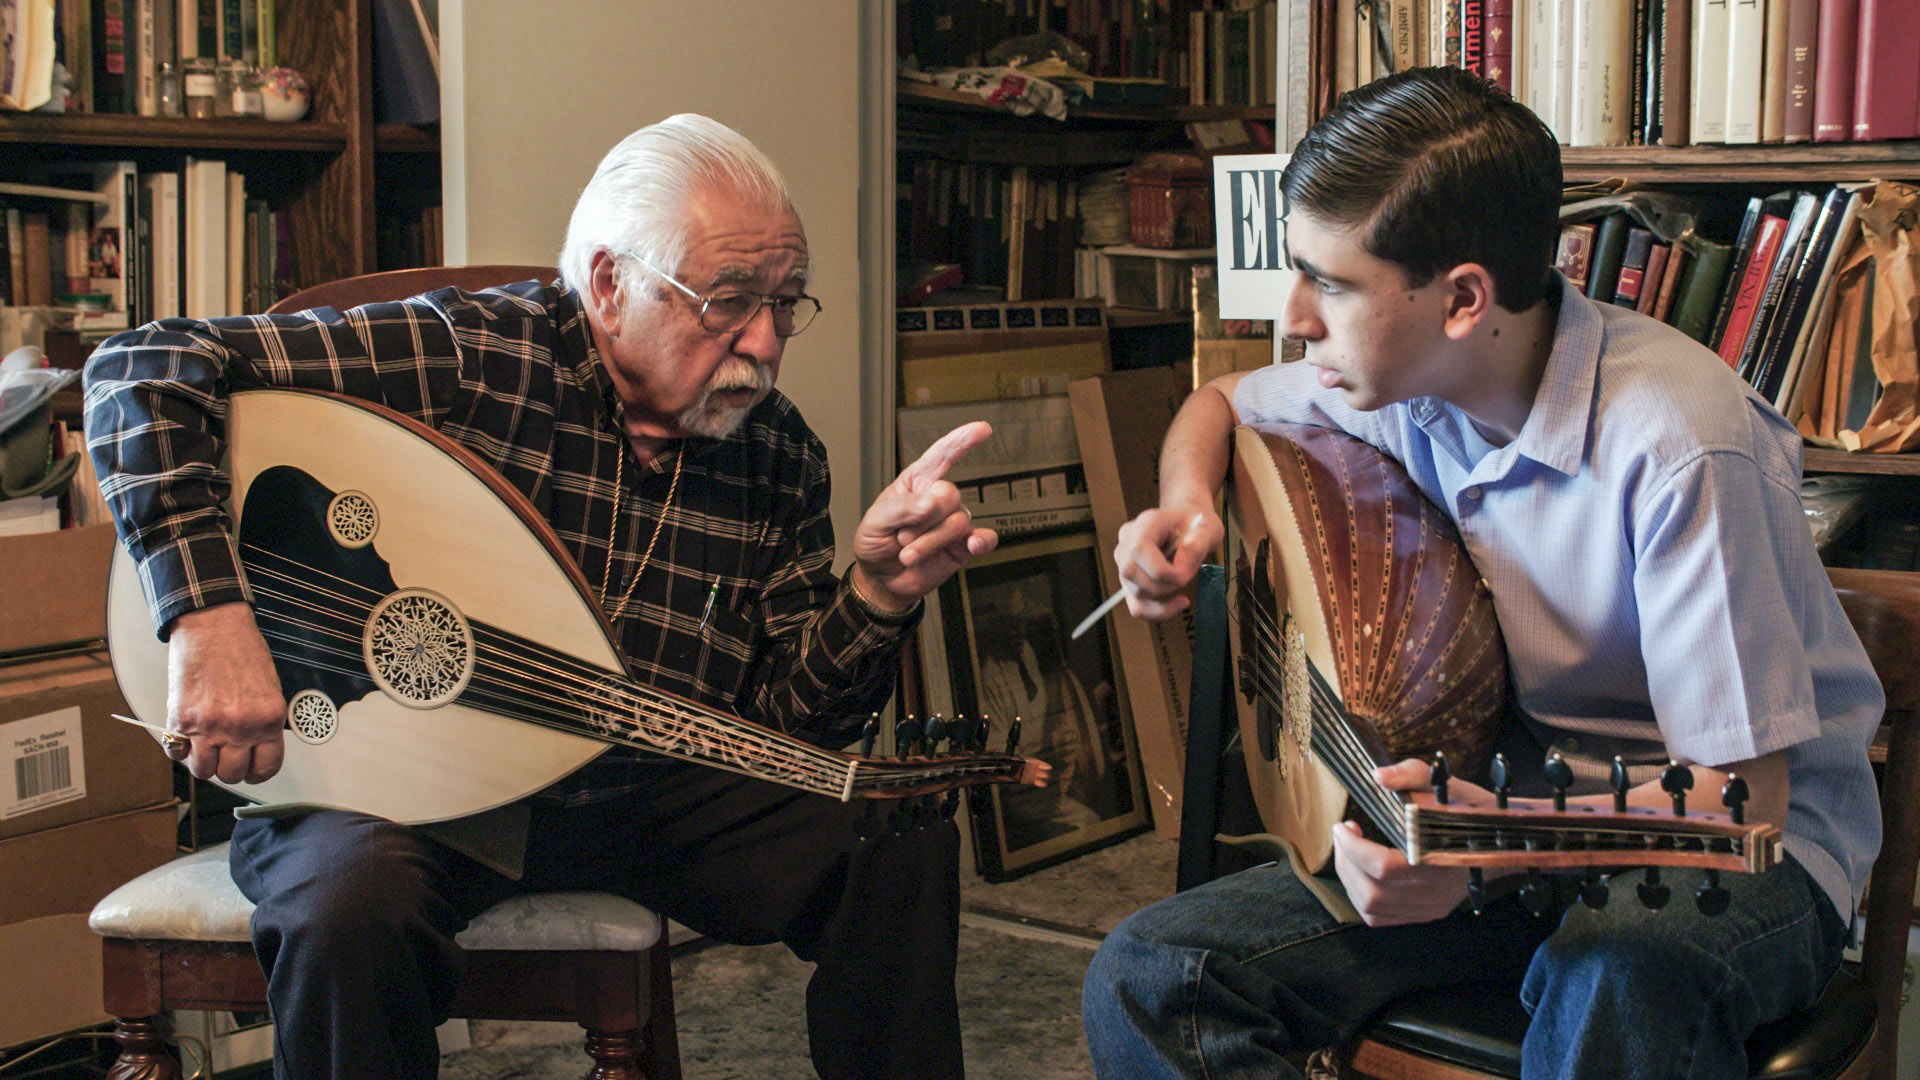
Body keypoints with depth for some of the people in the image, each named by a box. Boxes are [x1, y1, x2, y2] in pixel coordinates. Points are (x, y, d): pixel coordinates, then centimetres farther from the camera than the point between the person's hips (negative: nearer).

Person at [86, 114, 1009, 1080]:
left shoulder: (779, 456, 1)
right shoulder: (464, 357, -15)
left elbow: (786, 718, 4)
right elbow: (144, 367, -18)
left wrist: (878, 595, -16)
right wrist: (211, 615, -30)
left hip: (643, 786, 4)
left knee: (904, 842, -13)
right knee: (360, 897, -37)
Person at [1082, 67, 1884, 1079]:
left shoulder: (1678, 442, -25)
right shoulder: (1400, 379, -3)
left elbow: (1740, 794, -25)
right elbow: (1218, 403, 20)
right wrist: (1185, 505, -4)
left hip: (1742, 845, -6)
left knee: (1620, 981, -44)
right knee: (1143, 979, -14)